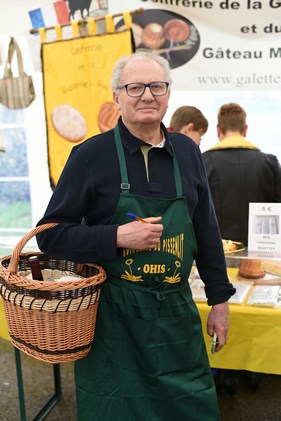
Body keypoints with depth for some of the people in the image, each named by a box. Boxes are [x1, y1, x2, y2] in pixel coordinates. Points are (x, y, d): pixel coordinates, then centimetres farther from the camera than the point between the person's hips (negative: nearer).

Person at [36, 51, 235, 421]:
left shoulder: (187, 152, 3)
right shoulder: (91, 155, -9)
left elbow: (207, 231, 10)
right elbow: (51, 235, -7)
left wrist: (220, 299, 10)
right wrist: (117, 237, -21)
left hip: (177, 308, 4)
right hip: (112, 311, -3)